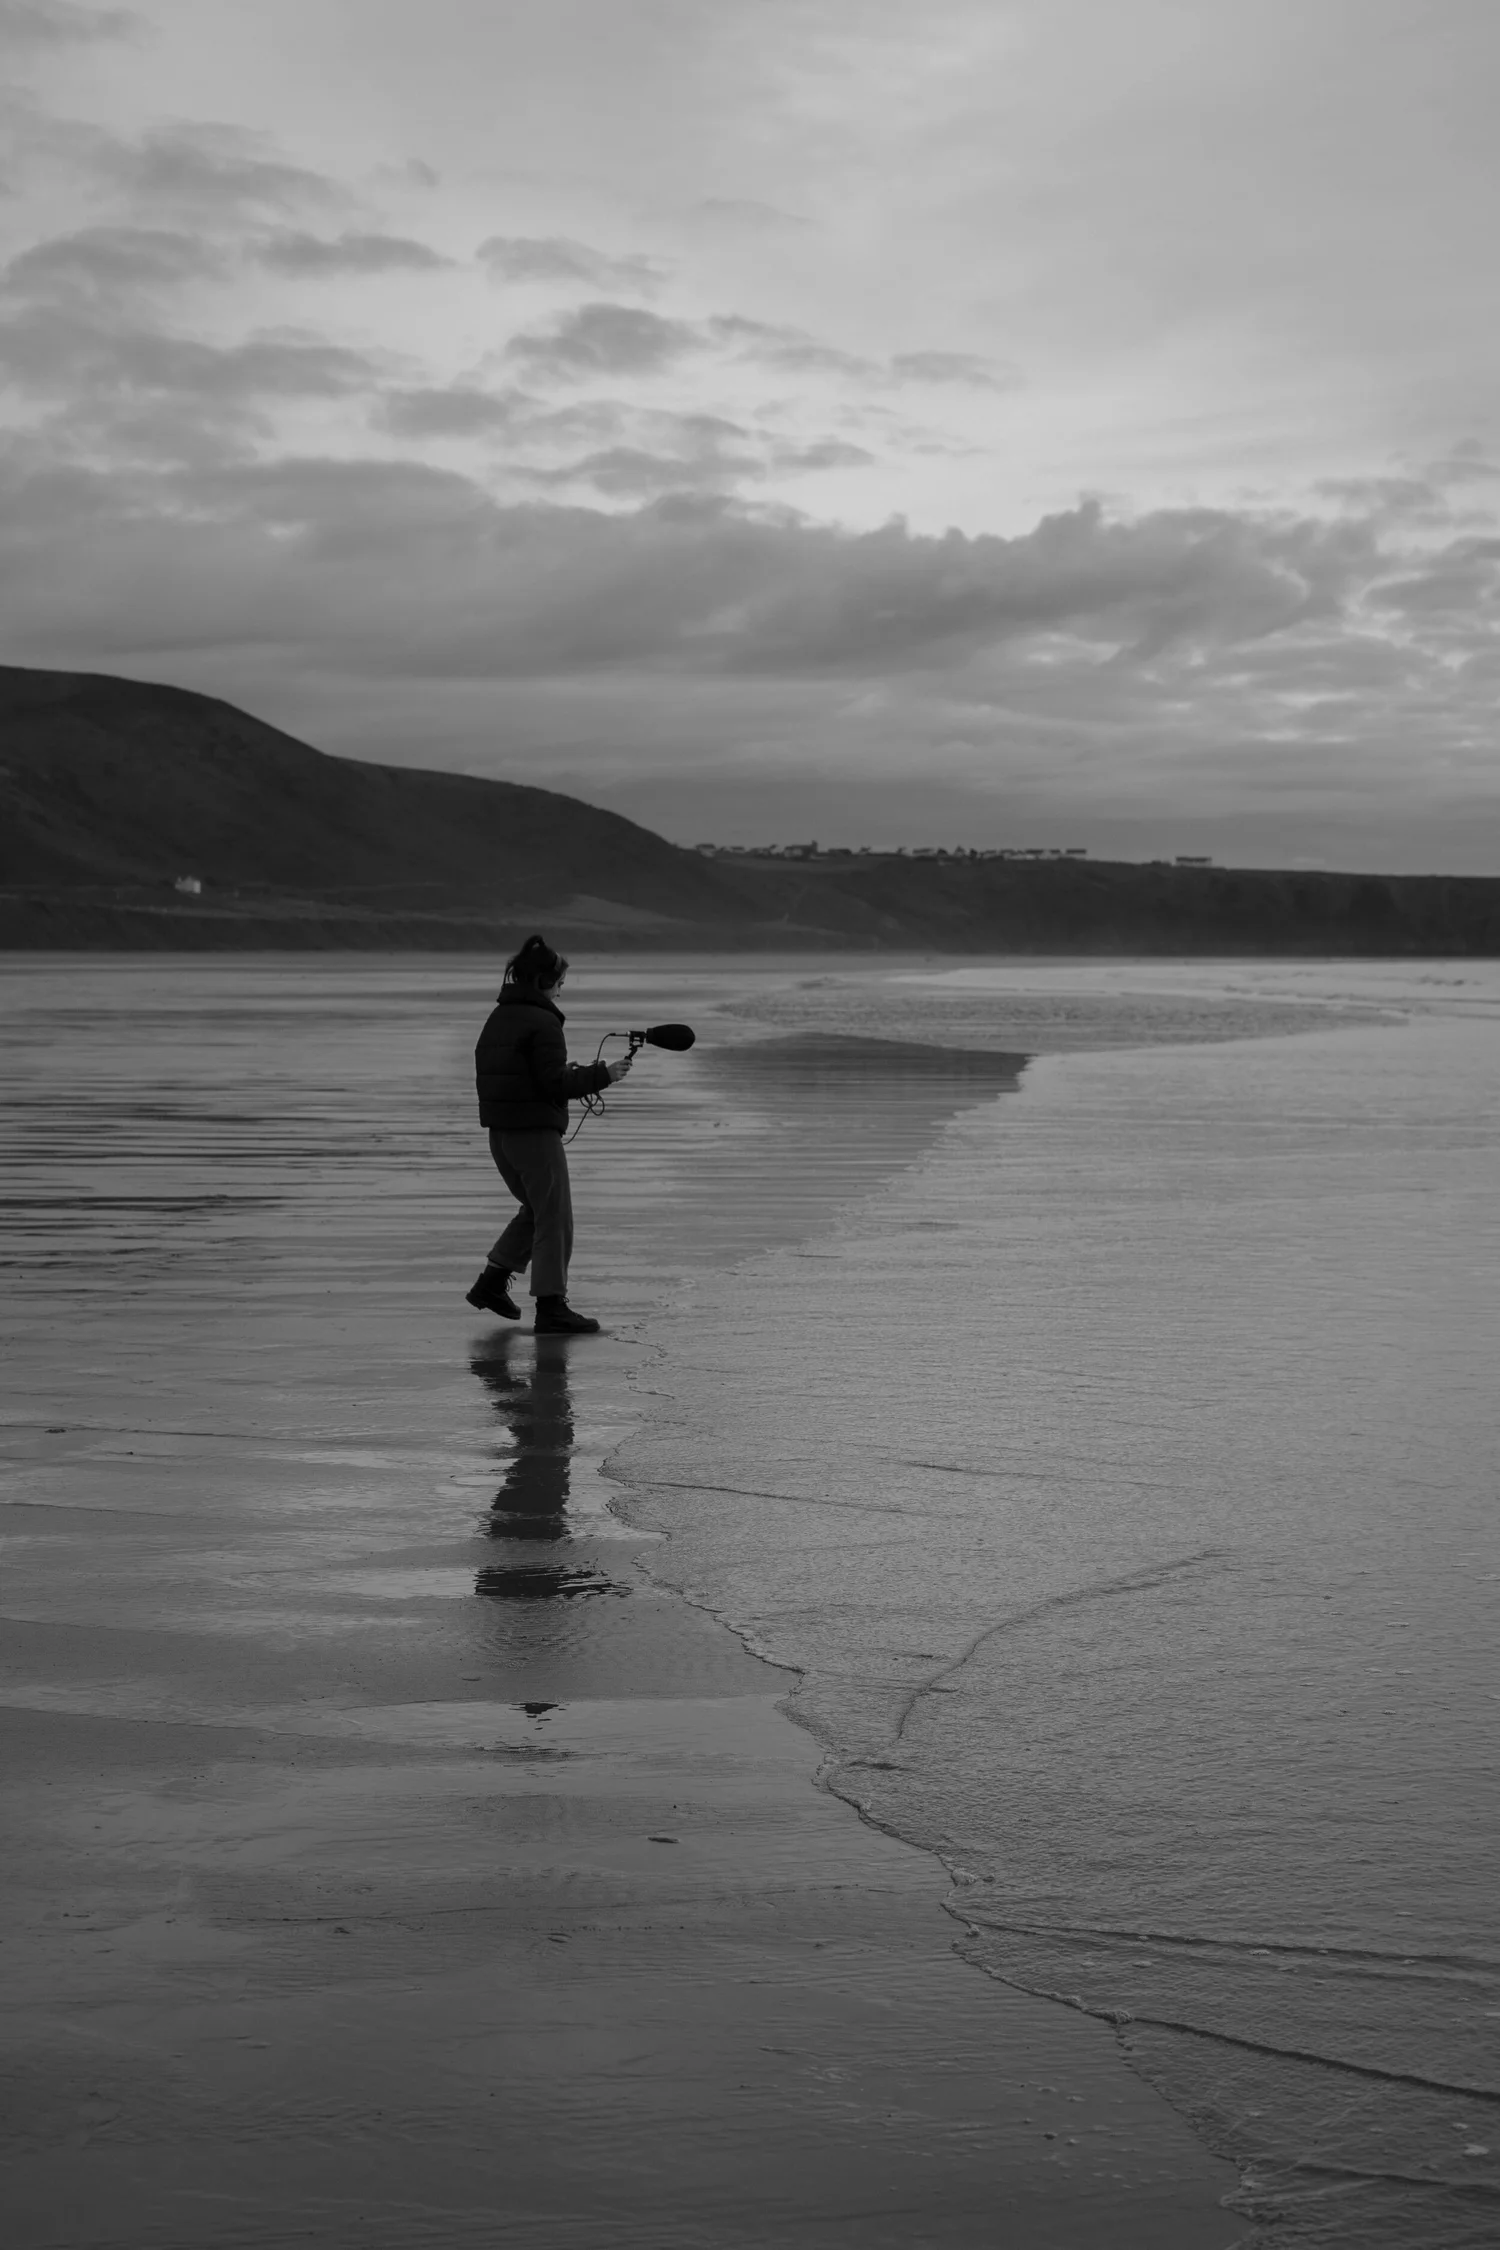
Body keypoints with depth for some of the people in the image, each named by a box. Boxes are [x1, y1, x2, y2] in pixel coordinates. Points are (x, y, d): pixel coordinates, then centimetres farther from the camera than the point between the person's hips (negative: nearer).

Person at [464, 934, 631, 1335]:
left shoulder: (497, 1018, 11)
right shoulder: (542, 1023, -15)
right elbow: (555, 1084, -19)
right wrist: (602, 1074, -9)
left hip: (499, 1132, 8)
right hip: (536, 1132, -8)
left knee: (536, 1210, 23)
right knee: (554, 1219, -2)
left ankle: (492, 1283, 19)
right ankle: (551, 1307, -3)